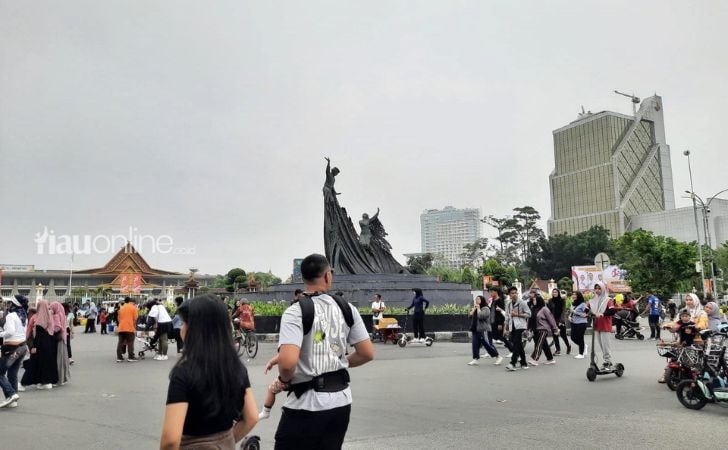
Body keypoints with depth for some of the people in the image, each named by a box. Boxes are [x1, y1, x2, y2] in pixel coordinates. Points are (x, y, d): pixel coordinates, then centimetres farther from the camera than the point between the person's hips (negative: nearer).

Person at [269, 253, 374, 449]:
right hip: (341, 400, 5)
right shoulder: (347, 309, 2)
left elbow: (288, 362, -25)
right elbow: (367, 354, 4)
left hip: (307, 404, -5)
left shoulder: (296, 312, -14)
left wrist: (284, 381, -4)